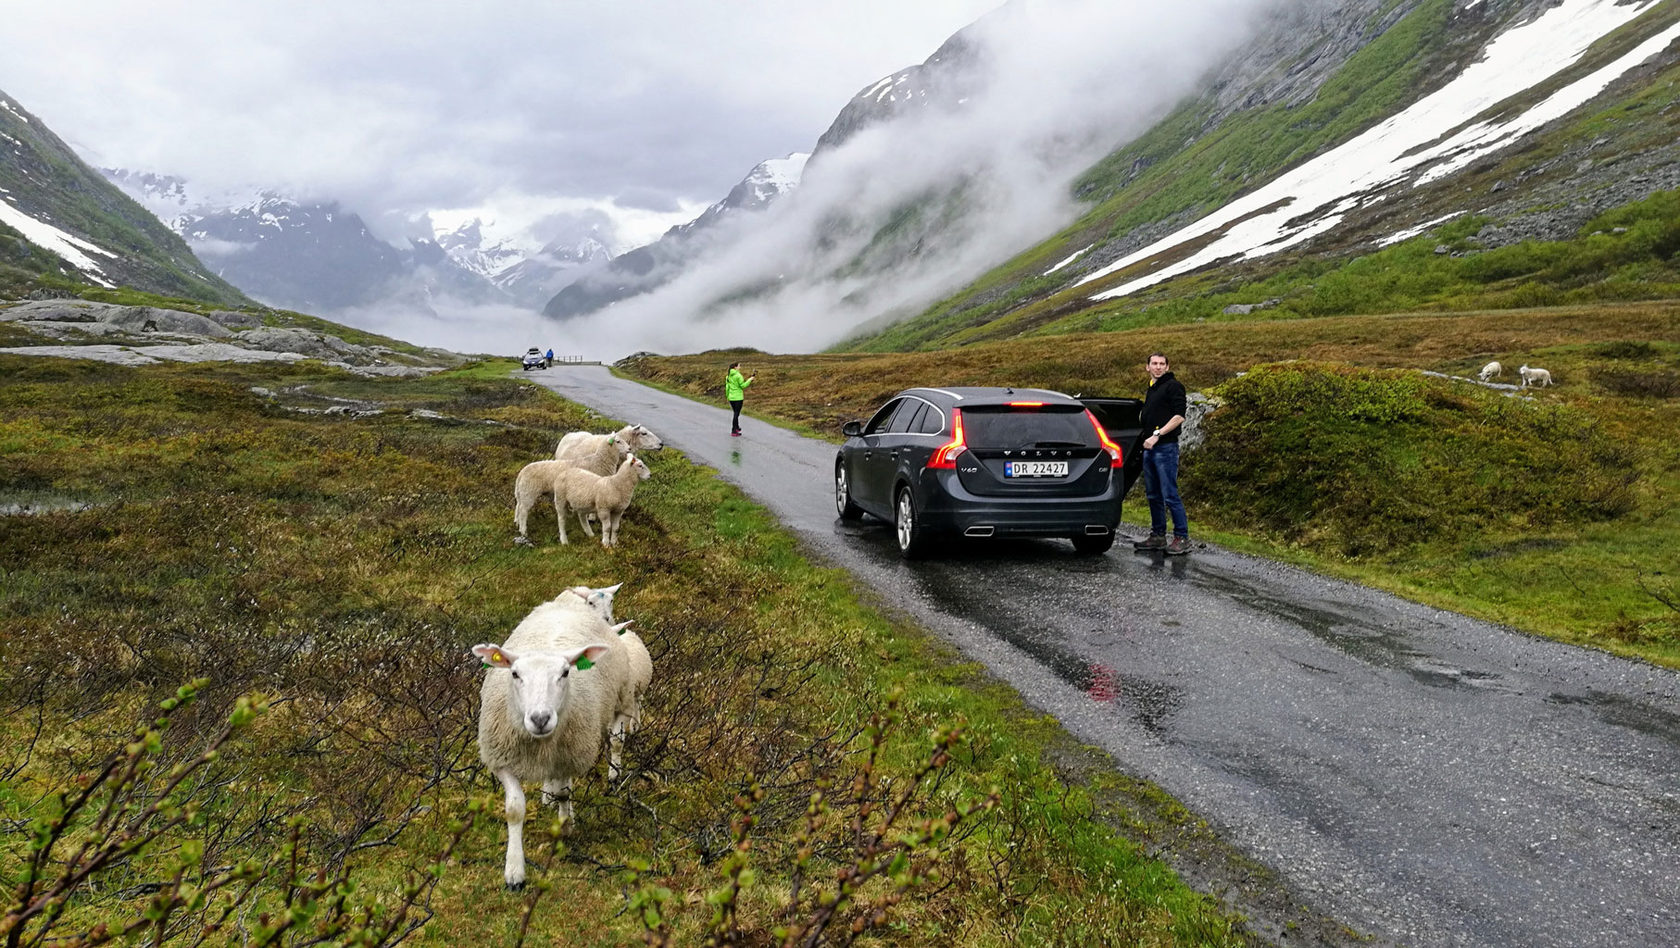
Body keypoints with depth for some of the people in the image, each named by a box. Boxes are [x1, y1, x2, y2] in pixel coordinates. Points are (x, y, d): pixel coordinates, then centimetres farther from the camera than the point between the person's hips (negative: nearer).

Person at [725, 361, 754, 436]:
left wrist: (727, 396, 19)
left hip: (731, 397, 7)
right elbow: (743, 386, -14)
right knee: (736, 414, -2)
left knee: (736, 413, 23)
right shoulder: (738, 375, -14)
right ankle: (733, 432, -2)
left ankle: (736, 427, 36)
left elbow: (727, 387, 10)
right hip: (738, 397, -7)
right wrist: (750, 380, -3)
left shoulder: (728, 376, 6)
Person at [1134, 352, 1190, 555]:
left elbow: (1179, 416, -16)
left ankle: (1182, 538, -5)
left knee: (1170, 495, -10)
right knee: (1153, 495, 12)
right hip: (1149, 448, 9)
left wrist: (1157, 435, -19)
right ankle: (1158, 536, 19)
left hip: (1166, 447, -9)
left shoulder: (1173, 386, -6)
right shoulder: (1150, 390, 21)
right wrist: (1146, 439, 17)